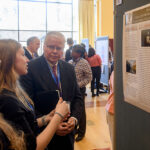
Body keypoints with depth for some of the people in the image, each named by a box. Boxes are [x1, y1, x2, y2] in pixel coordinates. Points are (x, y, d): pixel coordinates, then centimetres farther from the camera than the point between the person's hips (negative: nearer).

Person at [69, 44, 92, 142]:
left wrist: (78, 85, -18)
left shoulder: (84, 63, -10)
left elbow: (89, 78, -11)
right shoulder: (70, 62, 6)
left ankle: (81, 132, 25)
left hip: (79, 90, -5)